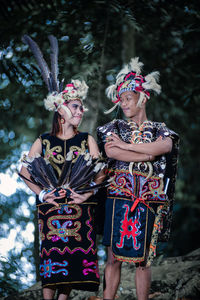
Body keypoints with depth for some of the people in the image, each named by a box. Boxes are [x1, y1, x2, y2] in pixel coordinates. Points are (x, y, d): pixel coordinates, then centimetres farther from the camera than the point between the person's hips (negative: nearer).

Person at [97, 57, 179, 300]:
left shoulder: (159, 130, 11)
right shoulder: (114, 127, 11)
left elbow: (165, 146, -14)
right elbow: (111, 152, -9)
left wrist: (125, 146, -9)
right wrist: (147, 155, -9)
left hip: (149, 201, 0)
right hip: (118, 198, 0)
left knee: (143, 259, 3)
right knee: (114, 257, -3)